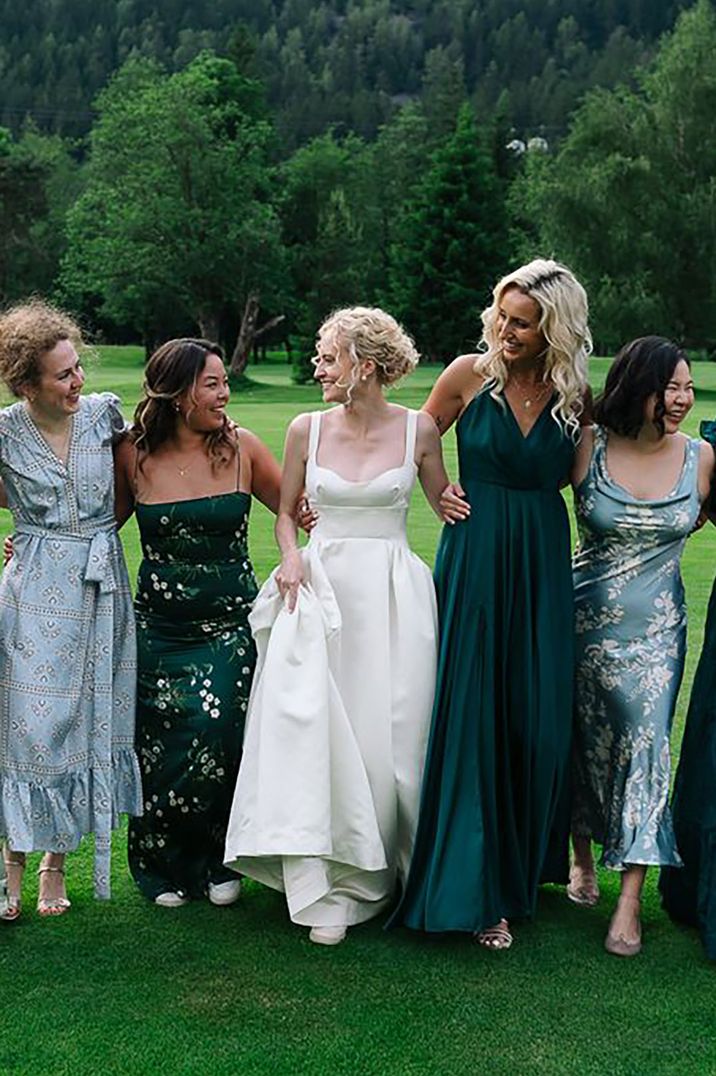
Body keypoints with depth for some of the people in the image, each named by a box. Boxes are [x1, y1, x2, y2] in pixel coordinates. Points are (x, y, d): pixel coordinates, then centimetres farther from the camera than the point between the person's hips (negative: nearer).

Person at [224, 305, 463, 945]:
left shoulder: (418, 430, 0)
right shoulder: (307, 429, 4)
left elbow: (446, 504, 13)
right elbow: (286, 510, 15)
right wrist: (291, 556, -4)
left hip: (393, 593, -1)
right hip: (320, 586, 1)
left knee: (389, 736, 0)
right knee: (311, 730, -10)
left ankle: (380, 870, 22)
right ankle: (326, 892, -3)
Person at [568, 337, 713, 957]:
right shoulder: (589, 448, -8)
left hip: (657, 627, 1)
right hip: (587, 620, 0)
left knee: (644, 745, -4)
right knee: (585, 743, 12)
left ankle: (630, 901, 4)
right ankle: (583, 860, 34)